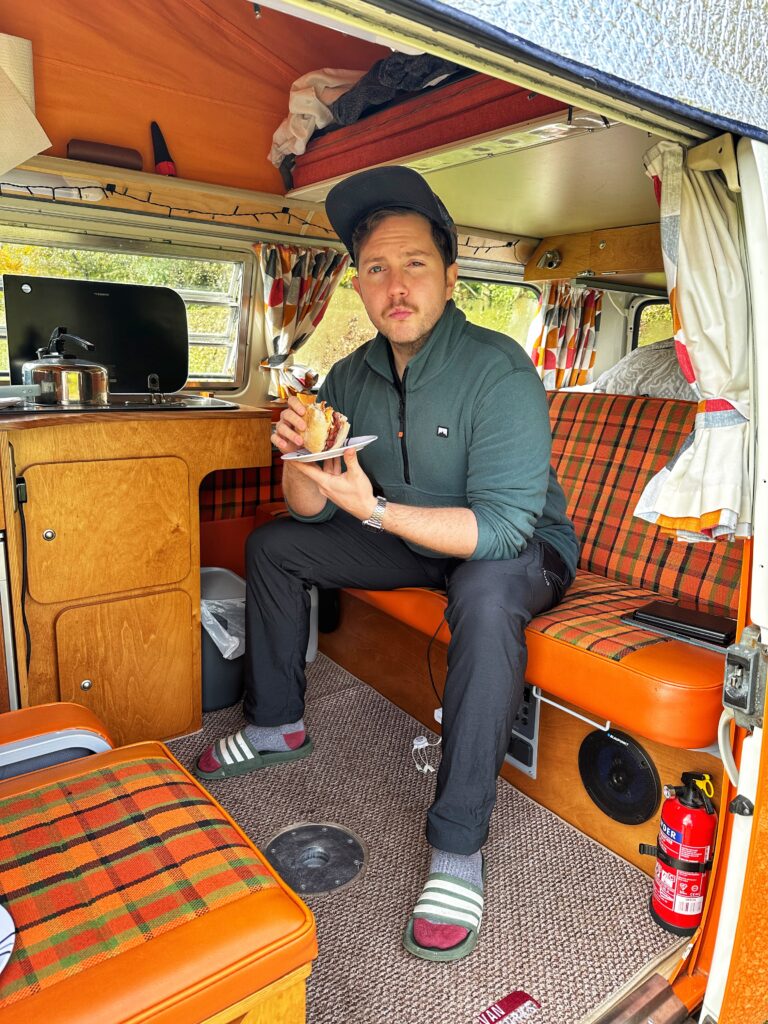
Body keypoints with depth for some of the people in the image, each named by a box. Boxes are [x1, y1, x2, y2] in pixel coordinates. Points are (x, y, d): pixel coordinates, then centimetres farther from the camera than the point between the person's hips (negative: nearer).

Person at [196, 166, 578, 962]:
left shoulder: (498, 369, -24)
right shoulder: (350, 376, -4)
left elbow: (503, 524, -32)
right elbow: (310, 509, -4)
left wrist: (375, 510, -39)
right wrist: (301, 459, -26)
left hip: (520, 548, -6)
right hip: (409, 542, 7)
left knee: (486, 593, -41)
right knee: (272, 545, 6)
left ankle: (457, 846, -26)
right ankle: (276, 725, 19)